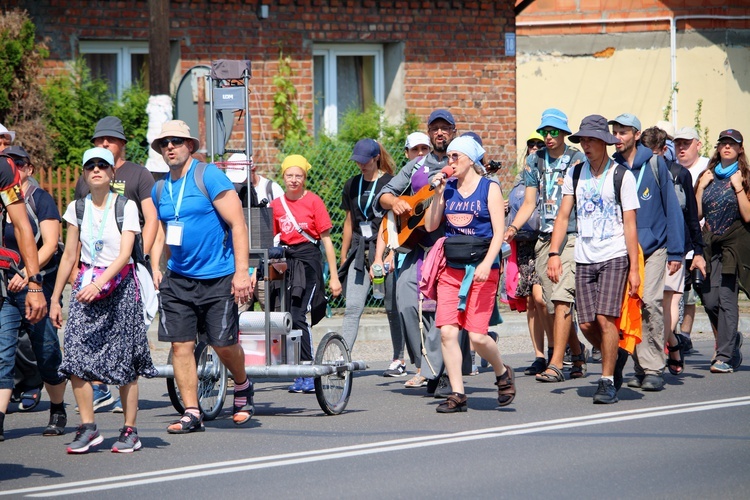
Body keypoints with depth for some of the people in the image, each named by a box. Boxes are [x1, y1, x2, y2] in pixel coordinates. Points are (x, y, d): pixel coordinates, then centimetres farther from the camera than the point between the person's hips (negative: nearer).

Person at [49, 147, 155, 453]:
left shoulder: (126, 207, -4)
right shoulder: (77, 208, 7)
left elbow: (124, 254, -13)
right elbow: (69, 256, 12)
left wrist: (99, 284, -27)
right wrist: (55, 298, 11)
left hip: (120, 285, -3)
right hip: (85, 286, 3)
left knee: (124, 361, -3)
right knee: (76, 358, -10)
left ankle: (130, 431, 5)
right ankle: (88, 427, -3)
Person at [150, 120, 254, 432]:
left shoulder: (209, 176, -9)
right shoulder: (160, 189, 10)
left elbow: (237, 224, -12)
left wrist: (241, 272, -18)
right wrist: (155, 268, 8)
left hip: (218, 278, -5)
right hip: (177, 278, 5)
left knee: (223, 344, -1)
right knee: (180, 345, -3)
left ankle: (242, 387, 29)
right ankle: (192, 413, 2)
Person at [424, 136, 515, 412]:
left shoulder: (489, 188, 0)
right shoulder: (448, 189, 11)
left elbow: (499, 232, -6)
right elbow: (430, 226, 8)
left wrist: (486, 264, -19)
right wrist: (438, 195, -2)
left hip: (481, 268, -4)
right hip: (451, 269, 4)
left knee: (477, 335, -10)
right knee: (447, 332, -8)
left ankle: (502, 373, 19)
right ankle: (457, 394, -2)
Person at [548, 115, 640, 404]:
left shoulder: (622, 176, -3)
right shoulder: (575, 174, 9)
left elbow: (630, 224, -4)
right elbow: (563, 216, 10)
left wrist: (634, 268, -9)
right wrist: (553, 253, -2)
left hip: (614, 257, -4)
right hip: (584, 259, 4)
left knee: (605, 318, -14)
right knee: (587, 324, 1)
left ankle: (608, 382, -5)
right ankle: (616, 356, 29)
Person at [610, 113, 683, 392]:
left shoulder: (654, 164, -1)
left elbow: (671, 207, 0)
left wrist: (676, 251, -3)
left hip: (653, 247, -3)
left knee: (650, 302, -16)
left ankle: (654, 370, -12)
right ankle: (641, 367, 10)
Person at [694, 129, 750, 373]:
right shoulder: (708, 176, 15)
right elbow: (697, 214, 10)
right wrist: (701, 187, 1)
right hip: (710, 243, 5)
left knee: (726, 298, -12)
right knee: (709, 300, 0)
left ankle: (725, 356, -11)